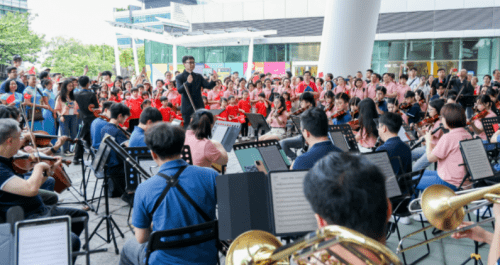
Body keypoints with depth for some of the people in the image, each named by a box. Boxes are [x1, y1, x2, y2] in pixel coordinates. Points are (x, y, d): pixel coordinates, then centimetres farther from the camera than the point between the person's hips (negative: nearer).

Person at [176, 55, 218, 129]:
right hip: (187, 109, -3)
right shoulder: (179, 77, 0)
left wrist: (213, 81, -21)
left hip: (199, 107, 3)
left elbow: (208, 86, 1)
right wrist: (187, 82, -35)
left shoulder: (199, 76, 12)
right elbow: (179, 90, -17)